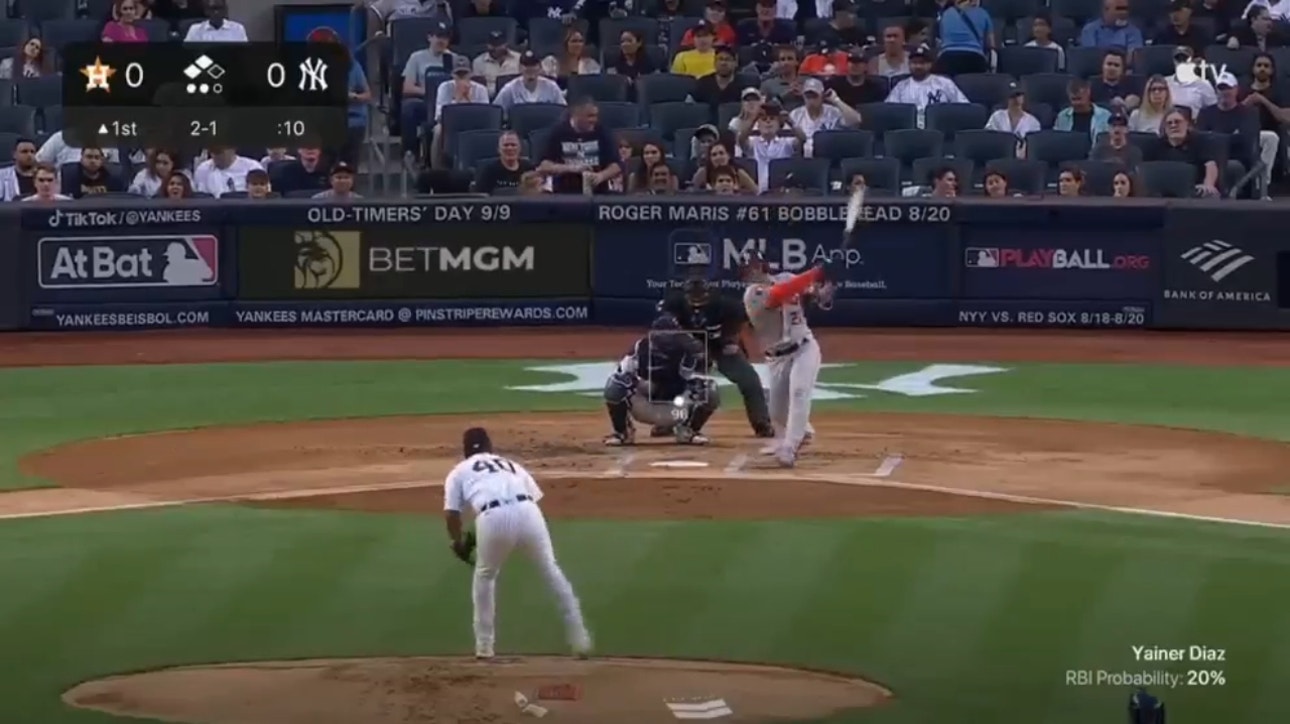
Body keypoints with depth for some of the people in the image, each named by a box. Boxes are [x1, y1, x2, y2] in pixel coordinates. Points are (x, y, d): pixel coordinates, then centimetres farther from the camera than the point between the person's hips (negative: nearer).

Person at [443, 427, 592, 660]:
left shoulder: (459, 471, 26)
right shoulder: (511, 465, 34)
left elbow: (451, 513, 16)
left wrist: (458, 543, 32)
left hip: (493, 518, -2)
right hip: (527, 512, 2)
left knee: (484, 576, 24)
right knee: (551, 571, 18)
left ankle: (484, 646, 24)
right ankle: (580, 640, 16)